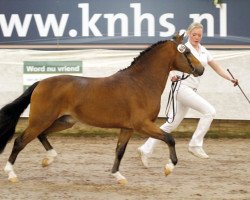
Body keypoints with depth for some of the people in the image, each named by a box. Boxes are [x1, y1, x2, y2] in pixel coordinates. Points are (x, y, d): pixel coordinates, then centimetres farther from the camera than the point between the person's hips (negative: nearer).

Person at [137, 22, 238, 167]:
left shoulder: (203, 51, 14)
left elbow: (216, 67, 19)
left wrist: (230, 79, 7)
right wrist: (173, 75, -39)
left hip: (192, 90, 8)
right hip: (182, 87, -8)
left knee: (172, 124, 7)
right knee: (209, 111, -17)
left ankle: (146, 150, 12)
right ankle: (195, 145, -10)